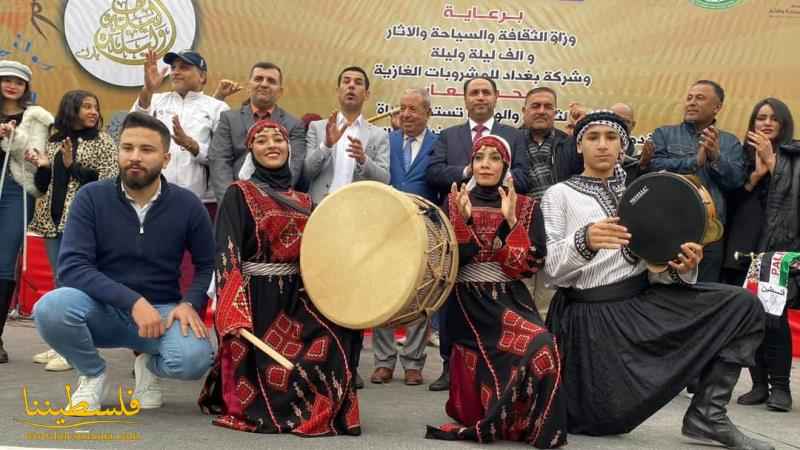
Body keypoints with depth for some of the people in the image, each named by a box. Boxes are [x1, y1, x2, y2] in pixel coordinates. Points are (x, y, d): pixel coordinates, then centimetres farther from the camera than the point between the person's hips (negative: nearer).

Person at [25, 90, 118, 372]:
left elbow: (109, 183, -9)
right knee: (60, 283, 10)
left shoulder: (102, 142, 2)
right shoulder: (54, 142, 14)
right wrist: (42, 166, -4)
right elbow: (42, 187, 15)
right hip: (54, 220, 5)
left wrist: (72, 166, -14)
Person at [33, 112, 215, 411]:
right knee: (51, 307, -33)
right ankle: (93, 373, 0)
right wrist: (133, 301, -27)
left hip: (161, 310, 0)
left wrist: (191, 303, -15)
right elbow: (72, 266, -17)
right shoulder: (91, 197, -7)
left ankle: (149, 365, 8)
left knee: (195, 359, -32)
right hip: (103, 309, 0)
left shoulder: (187, 204, -4)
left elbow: (208, 265, 6)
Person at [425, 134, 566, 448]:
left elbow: (532, 264, -7)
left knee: (542, 347, -26)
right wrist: (462, 218, -18)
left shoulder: (526, 207, 4)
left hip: (509, 300, 1)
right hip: (467, 302, -1)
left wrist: (511, 221, -18)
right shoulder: (455, 202, 5)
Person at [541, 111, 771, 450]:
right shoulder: (559, 194, 0)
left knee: (742, 305, -10)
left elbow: (656, 269, 6)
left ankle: (707, 415, -6)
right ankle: (569, 391, 22)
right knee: (609, 419, -11)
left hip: (643, 302, 4)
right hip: (589, 315, -4)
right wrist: (584, 241, -31)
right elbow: (552, 269, -11)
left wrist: (680, 268, -17)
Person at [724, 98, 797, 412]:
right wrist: (756, 174, -6)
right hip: (744, 247, 3)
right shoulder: (742, 155, 14)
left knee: (774, 318, -11)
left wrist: (771, 160, -5)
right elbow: (731, 199, 7)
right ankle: (759, 384, 9)